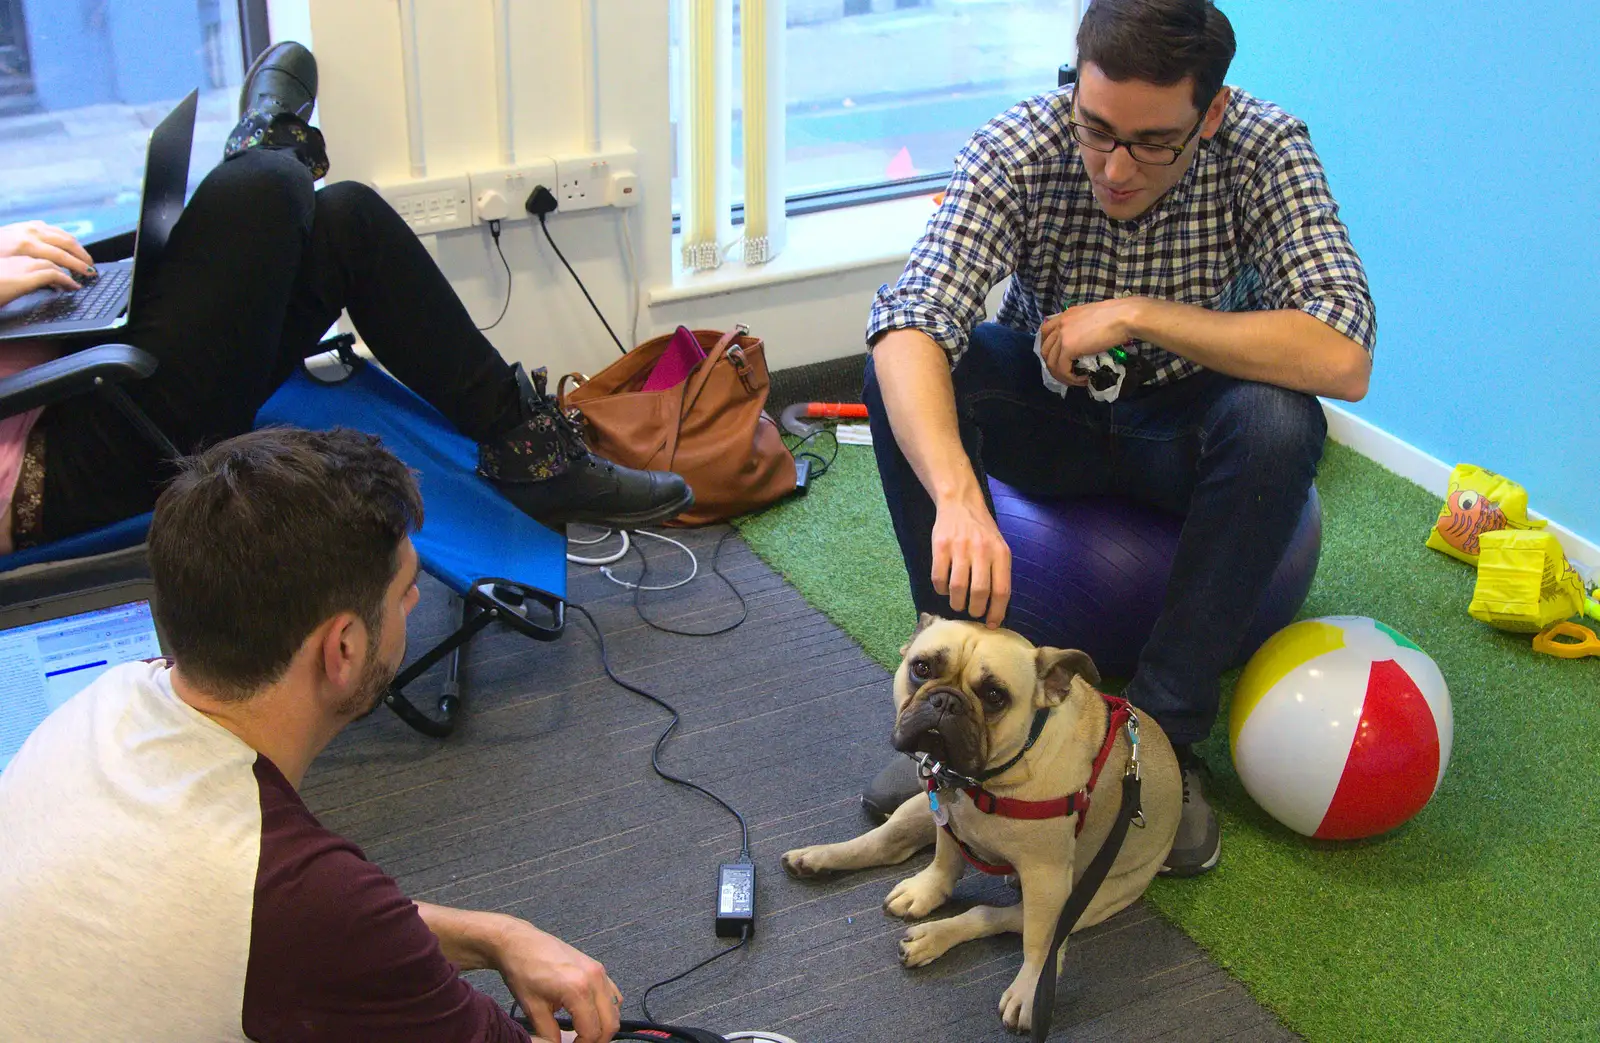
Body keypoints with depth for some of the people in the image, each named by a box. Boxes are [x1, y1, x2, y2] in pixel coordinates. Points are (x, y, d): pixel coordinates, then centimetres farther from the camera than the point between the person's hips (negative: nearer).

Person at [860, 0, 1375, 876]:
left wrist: (1136, 316, -35)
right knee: (905, 371, -27)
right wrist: (958, 498, -56)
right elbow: (908, 324, -39)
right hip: (1054, 413, 1)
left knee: (1280, 421, -34)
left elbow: (1343, 360, -35)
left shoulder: (1264, 151, -24)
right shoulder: (1017, 151, -24)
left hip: (1185, 431, 0)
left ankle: (1162, 731, -20)